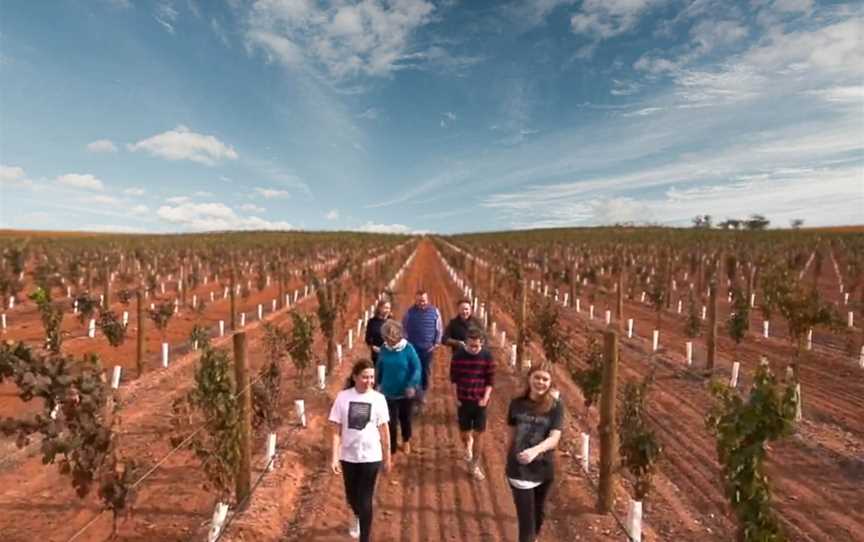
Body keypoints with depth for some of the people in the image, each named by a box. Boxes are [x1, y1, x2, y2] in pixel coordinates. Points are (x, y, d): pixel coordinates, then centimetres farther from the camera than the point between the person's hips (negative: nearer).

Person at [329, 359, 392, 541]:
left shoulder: (378, 398, -10)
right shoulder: (343, 397, -11)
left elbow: (384, 430, -3)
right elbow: (336, 430, -6)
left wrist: (387, 458, 2)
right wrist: (334, 457, -9)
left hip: (371, 457, -2)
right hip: (348, 456, 2)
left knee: (365, 500, 2)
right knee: (352, 496, 22)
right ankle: (358, 517, 55)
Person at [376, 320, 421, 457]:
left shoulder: (408, 348, -19)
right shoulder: (384, 349, -11)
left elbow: (417, 368, -15)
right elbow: (379, 368, 5)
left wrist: (412, 385, -26)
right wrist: (379, 383, 12)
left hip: (405, 392, -1)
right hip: (388, 392, 1)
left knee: (405, 417, 20)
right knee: (391, 421, 3)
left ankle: (406, 441, 47)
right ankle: (392, 448, 22)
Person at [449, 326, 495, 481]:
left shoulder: (487, 357, -10)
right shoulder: (458, 355, -9)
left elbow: (490, 380, -3)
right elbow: (453, 378, -1)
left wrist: (485, 398, -12)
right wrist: (456, 397, -5)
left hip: (480, 401, -1)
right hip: (463, 401, 1)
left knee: (478, 434, 3)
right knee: (464, 433, 11)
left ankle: (475, 465, 20)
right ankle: (468, 445, 47)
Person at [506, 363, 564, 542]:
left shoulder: (555, 406, -10)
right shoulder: (517, 403, -6)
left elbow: (554, 439, -21)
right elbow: (512, 435, 4)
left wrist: (535, 450, -39)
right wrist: (508, 463, 11)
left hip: (544, 469, 1)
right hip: (519, 470, -1)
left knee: (537, 514, 22)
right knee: (526, 520, -2)